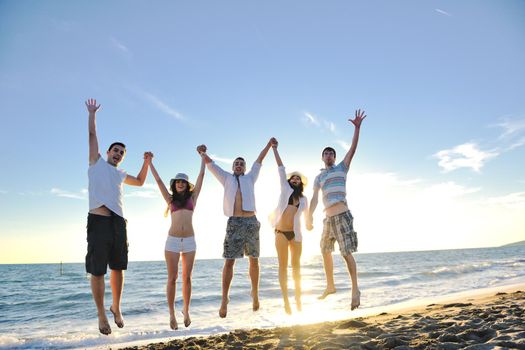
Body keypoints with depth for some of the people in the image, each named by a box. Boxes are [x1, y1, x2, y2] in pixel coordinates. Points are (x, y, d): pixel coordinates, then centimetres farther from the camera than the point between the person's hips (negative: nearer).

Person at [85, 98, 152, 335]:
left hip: (119, 223, 5)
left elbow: (140, 181, 41)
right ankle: (102, 315, 10)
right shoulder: (97, 162, 15)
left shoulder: (120, 175, 26)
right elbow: (92, 134, 12)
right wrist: (92, 112, 19)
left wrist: (147, 162, 31)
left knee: (118, 269, 8)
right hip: (98, 221, -4)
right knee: (97, 272, -3)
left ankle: (116, 308, 25)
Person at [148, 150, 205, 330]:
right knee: (172, 278, 0)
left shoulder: (192, 197, 11)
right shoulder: (170, 199, 11)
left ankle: (186, 310, 19)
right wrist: (149, 161, 17)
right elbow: (158, 180, 13)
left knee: (187, 278, 6)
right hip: (172, 241, 0)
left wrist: (203, 156, 20)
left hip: (189, 241, 1)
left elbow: (201, 176, 14)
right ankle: (172, 314, 9)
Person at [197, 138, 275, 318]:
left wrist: (269, 145, 13)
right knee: (229, 262, -6)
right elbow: (211, 164, 12)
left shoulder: (250, 178, 21)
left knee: (254, 261, 6)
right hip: (234, 222, -1)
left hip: (251, 221, 1)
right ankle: (224, 299, -1)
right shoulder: (227, 178, 19)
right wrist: (203, 153, -3)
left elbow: (259, 160, 17)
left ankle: (255, 294, 20)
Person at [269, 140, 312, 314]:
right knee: (283, 266, 0)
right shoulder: (285, 189, 6)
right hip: (281, 233, -2)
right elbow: (281, 168, 2)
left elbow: (307, 216, 18)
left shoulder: (303, 199, 13)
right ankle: (286, 301, 3)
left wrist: (309, 225, 4)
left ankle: (298, 299, 16)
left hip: (296, 234, 2)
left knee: (296, 266, 8)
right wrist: (274, 149, 1)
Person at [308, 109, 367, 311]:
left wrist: (357, 128, -13)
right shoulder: (319, 177, 17)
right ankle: (330, 286, 28)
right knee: (325, 251, 14)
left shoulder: (341, 168, 7)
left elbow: (353, 149, -5)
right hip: (328, 218, 6)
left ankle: (355, 290, -5)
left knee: (346, 253, -12)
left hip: (342, 216, -6)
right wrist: (310, 216, -4)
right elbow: (314, 199, 8)